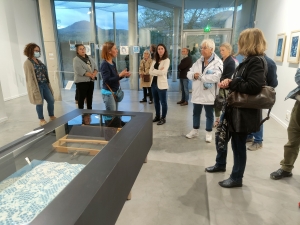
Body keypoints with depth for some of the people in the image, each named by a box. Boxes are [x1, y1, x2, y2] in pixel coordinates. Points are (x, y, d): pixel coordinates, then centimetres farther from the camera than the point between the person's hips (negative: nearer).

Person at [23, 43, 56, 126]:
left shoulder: (38, 61, 14)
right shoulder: (27, 63, -10)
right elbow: (30, 77, -15)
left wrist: (48, 84, 16)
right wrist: (34, 89, -19)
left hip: (45, 84, 8)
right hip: (37, 86, -8)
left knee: (51, 100, 10)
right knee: (40, 103, 3)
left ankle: (52, 116, 28)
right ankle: (41, 119, 20)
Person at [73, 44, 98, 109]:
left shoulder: (89, 58, 13)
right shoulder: (76, 60, -8)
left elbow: (96, 67, 7)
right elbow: (80, 71, -20)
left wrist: (94, 74, -13)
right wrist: (91, 75, -15)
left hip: (91, 81, 6)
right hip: (81, 82, -6)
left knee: (90, 98, 13)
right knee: (81, 98, -1)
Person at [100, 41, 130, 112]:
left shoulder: (113, 63, 9)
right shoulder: (104, 64, -15)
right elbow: (107, 80, -23)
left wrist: (123, 75, 1)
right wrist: (120, 75, -24)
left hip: (115, 92, 9)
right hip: (108, 93, -8)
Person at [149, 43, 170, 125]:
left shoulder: (166, 60, -5)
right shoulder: (155, 60, 13)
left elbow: (163, 72, -19)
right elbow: (150, 72, 1)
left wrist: (155, 71, -6)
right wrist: (159, 71, -12)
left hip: (161, 84, -6)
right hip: (154, 83, 7)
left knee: (163, 102, 2)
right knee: (156, 101, 15)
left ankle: (163, 118, 13)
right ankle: (157, 116, 28)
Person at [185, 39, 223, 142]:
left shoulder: (217, 62, -10)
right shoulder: (198, 61, 9)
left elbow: (216, 76, -26)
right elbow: (189, 73, 7)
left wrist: (200, 76, -20)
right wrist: (194, 75, -17)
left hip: (209, 94, -5)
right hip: (197, 93, 6)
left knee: (209, 114, 10)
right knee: (196, 112, 17)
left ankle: (208, 132, 26)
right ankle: (195, 130, 33)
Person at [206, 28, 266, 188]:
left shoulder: (256, 62, -16)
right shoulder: (248, 61, 13)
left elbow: (253, 87, -29)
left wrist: (230, 83, -20)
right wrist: (229, 82, -9)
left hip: (244, 112, -9)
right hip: (233, 108, 9)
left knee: (238, 145, 4)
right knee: (220, 138, 19)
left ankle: (236, 178, 23)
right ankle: (220, 164, 40)